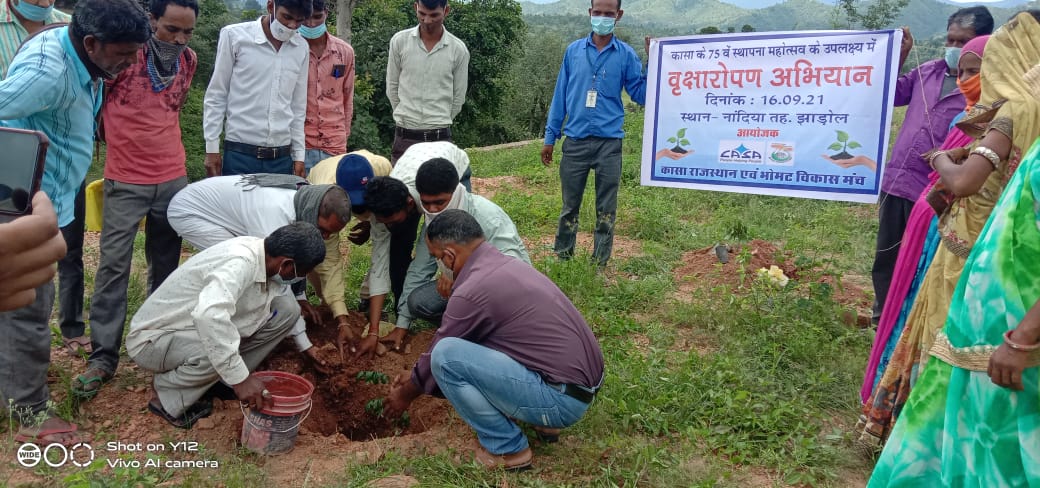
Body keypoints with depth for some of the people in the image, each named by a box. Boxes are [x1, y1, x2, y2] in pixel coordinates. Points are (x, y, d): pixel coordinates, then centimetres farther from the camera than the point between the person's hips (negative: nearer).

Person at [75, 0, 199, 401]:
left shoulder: (188, 60, 4)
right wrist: (120, 140, 4)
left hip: (173, 178, 4)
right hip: (126, 181, -4)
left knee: (166, 264, 11)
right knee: (113, 266, -3)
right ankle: (102, 357, 4)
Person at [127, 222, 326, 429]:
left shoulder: (265, 255, -7)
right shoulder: (240, 262, -34)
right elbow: (208, 314, -51)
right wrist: (240, 378, -47)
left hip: (192, 328, 8)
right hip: (152, 338, -7)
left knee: (286, 309, -7)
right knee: (217, 344, -39)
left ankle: (223, 379, 4)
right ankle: (168, 400, -9)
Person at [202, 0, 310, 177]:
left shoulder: (301, 48, 6)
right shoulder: (234, 36, -3)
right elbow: (216, 96, 1)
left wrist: (298, 154, 10)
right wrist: (212, 148, -1)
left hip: (282, 157, 3)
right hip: (240, 153, -3)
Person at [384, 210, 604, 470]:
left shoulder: (473, 290, -16)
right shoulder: (506, 265, 12)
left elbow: (439, 355, 0)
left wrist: (406, 394, 20)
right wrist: (415, 378, 33)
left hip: (562, 399, -9)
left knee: (446, 355, -14)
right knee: (477, 335, 23)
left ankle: (507, 448, 0)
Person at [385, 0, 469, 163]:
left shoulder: (458, 50, -2)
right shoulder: (399, 41, 0)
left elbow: (458, 97, 7)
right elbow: (392, 88, 9)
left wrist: (440, 122, 11)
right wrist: (407, 118, 11)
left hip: (440, 138, 0)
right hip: (405, 136, 1)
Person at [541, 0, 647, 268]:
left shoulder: (626, 54, 3)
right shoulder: (573, 50, 6)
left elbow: (641, 95, 1)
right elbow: (561, 96, 9)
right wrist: (550, 137, 8)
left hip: (609, 142, -1)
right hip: (575, 140, 1)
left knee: (606, 209, 5)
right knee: (570, 205, 10)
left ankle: (600, 264, 15)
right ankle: (562, 258, 23)